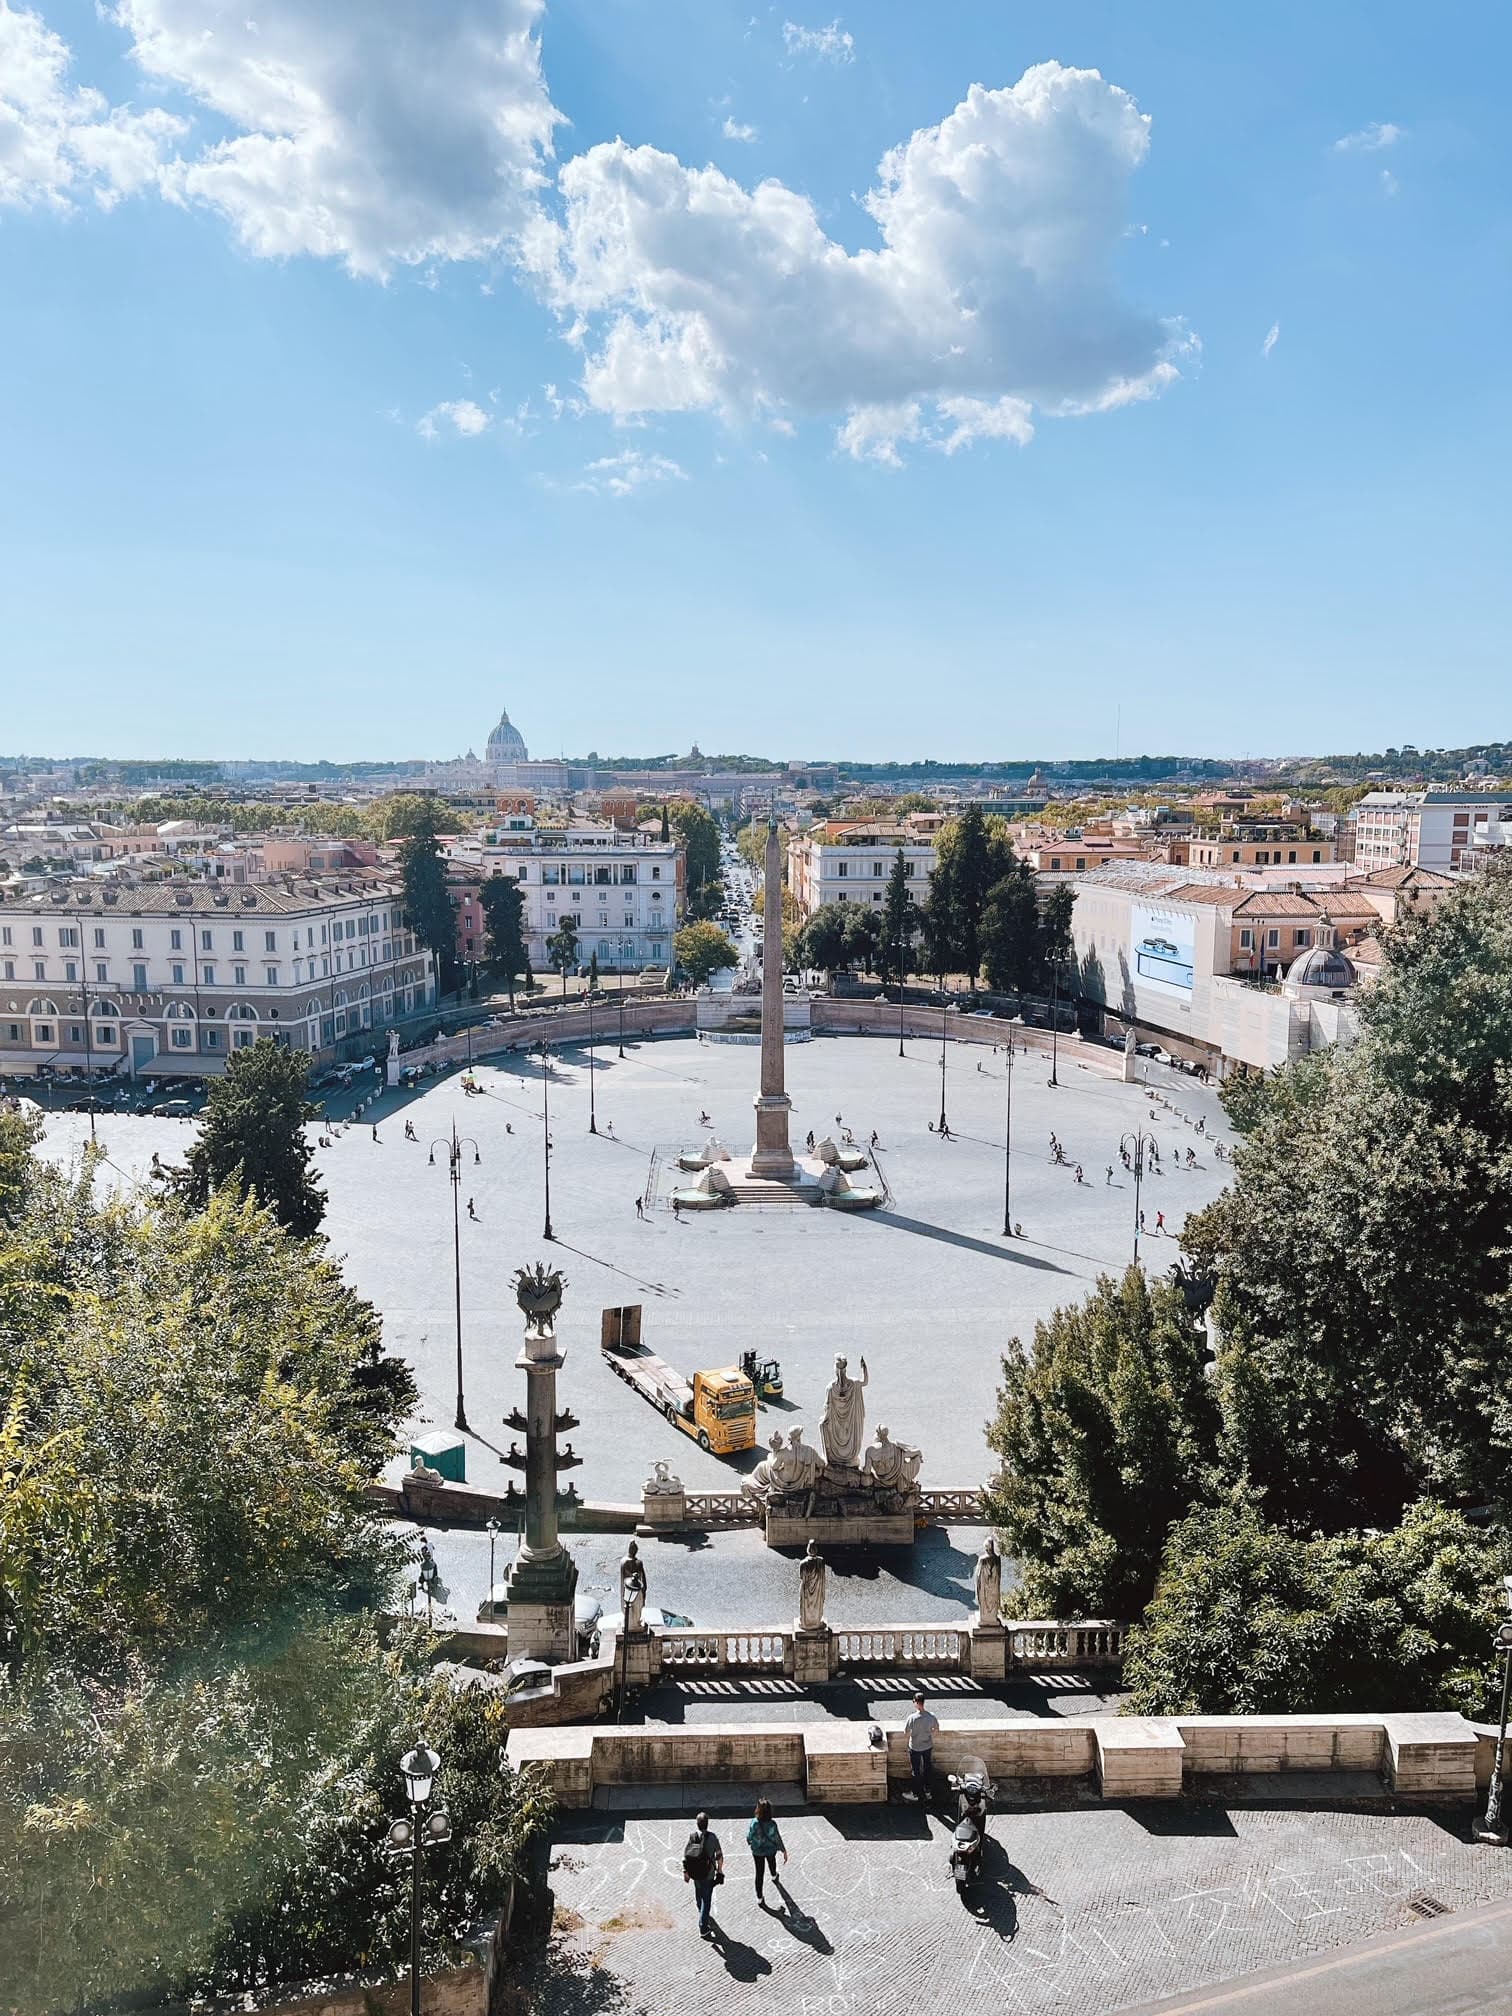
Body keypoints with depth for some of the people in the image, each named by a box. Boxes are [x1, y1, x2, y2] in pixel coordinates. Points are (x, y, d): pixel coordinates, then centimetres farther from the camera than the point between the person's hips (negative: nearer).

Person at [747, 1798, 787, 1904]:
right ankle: (774, 1876, 64)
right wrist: (784, 1851, -7)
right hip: (771, 1849, 1)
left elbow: (749, 1837, -13)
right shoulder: (772, 1824, -30)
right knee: (771, 1861, 34)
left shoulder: (754, 1823, -28)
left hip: (757, 1851, -1)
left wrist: (749, 1843, 10)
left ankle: (759, 1898, 21)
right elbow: (777, 1839, -21)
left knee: (759, 1873, 15)